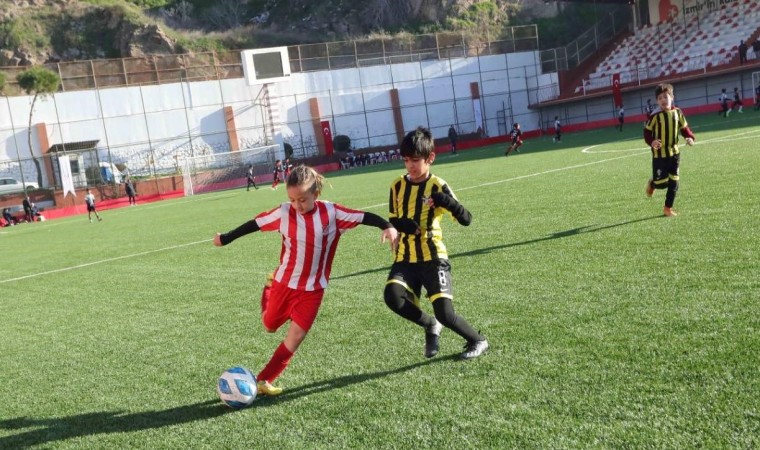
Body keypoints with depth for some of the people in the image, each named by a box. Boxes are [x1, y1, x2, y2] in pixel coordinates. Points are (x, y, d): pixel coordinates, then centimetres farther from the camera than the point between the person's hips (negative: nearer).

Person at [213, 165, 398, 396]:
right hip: (285, 282, 1)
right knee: (269, 326, 19)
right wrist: (226, 238, 5)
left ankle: (264, 380, 13)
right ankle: (269, 292, 51)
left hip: (313, 288, -1)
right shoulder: (284, 212, -14)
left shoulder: (331, 212, -15)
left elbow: (364, 217, -15)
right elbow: (256, 223, -3)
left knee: (296, 336, -3)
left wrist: (387, 226, -32)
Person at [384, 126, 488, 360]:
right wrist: (403, 224, -10)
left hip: (433, 258, -3)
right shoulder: (397, 186, 4)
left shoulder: (437, 186, -7)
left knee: (444, 312, -12)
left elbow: (466, 219, -12)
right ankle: (430, 326, 5)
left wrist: (447, 202, -33)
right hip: (405, 258, 3)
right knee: (392, 295, -25)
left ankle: (478, 340, 21)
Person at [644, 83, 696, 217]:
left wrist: (690, 137, -8)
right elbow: (647, 131, -7)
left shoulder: (677, 112, 0)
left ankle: (668, 208, 18)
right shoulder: (655, 115, -13)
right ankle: (652, 184, 31)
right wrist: (651, 142, -26)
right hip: (659, 154, -4)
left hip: (674, 153, 4)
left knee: (674, 182, 5)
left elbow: (684, 128, 11)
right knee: (661, 182, -6)